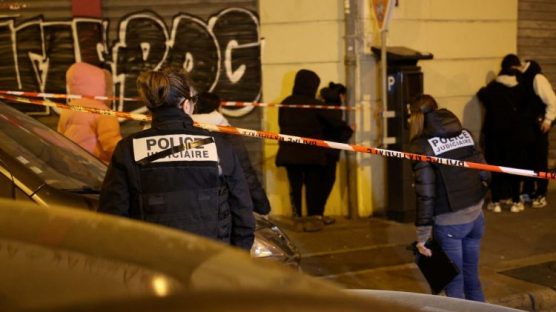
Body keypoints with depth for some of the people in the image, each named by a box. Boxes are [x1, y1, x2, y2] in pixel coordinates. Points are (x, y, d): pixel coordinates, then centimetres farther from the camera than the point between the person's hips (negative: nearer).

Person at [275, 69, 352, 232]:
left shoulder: (285, 103, 0)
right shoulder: (315, 104, -10)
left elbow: (281, 124, 8)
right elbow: (332, 121, -1)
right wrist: (347, 128, 16)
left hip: (289, 152, 3)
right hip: (311, 153, -3)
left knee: (295, 186, 8)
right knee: (313, 186, 7)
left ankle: (297, 219, 10)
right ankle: (313, 218, 6)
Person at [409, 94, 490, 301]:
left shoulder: (422, 145, -10)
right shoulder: (465, 134, 6)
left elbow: (426, 194, -15)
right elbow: (485, 175, 7)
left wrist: (422, 236, -12)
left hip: (449, 222, -5)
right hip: (476, 216, 5)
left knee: (454, 285, 7)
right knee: (472, 279, 19)